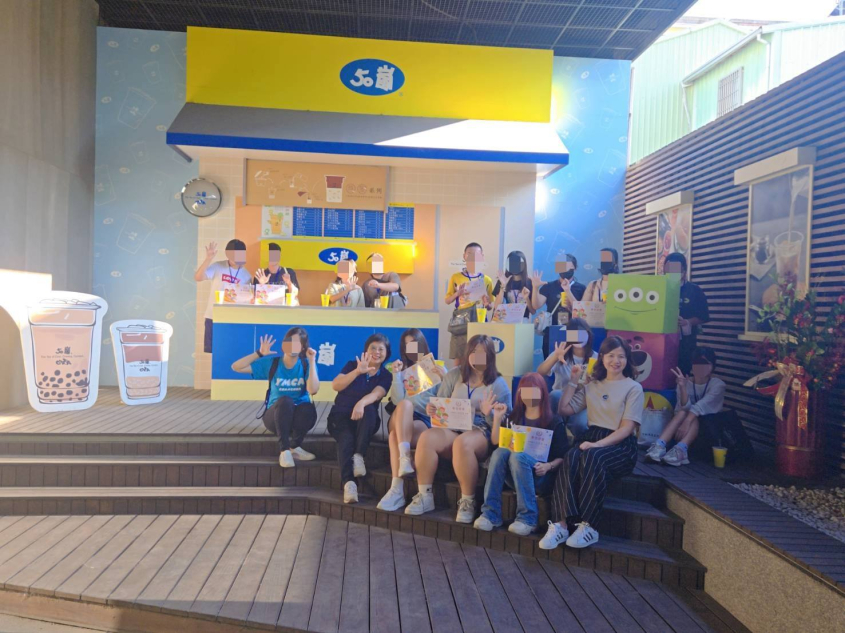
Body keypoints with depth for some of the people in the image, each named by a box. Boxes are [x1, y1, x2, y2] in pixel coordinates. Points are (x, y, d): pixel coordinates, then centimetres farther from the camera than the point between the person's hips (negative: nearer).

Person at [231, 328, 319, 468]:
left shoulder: (306, 365, -4)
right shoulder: (272, 363, -3)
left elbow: (313, 390, -22)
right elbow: (236, 367, -5)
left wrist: (312, 361, -21)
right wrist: (260, 353, -13)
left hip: (299, 417, 0)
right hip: (275, 416, 0)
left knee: (308, 408, -36)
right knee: (285, 400, -35)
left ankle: (295, 447, -12)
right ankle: (284, 450, -29)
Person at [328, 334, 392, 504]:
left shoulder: (386, 375, 3)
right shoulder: (352, 365, 3)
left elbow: (376, 394, -18)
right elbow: (335, 386, -12)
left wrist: (361, 403, -41)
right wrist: (358, 371, -25)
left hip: (365, 420, 1)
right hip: (341, 416, -1)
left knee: (369, 410, -34)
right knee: (346, 439, -32)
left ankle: (359, 455, -31)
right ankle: (349, 483, -48)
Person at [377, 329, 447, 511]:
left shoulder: (437, 368, 12)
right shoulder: (403, 369, 19)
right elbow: (397, 401, 4)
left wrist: (444, 381, -12)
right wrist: (396, 375, -5)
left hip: (426, 421, -2)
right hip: (401, 422, 2)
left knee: (394, 435, -34)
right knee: (405, 404, -35)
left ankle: (397, 490, -40)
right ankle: (404, 457, -46)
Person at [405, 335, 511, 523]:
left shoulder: (499, 384, 5)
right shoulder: (454, 374, 13)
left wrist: (489, 413, -20)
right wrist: (431, 409, -11)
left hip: (482, 433, -3)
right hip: (451, 428, 3)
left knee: (462, 443, -39)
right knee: (426, 438, -30)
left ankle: (468, 501, -24)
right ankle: (424, 496, -19)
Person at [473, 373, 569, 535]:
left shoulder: (554, 422, 4)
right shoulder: (514, 417, 16)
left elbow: (563, 456, -2)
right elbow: (496, 442, 8)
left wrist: (548, 466, -20)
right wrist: (498, 418, 0)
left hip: (540, 477, -3)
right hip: (513, 477, 4)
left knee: (518, 455, -33)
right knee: (500, 452, -27)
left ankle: (527, 518, -33)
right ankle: (490, 514, -30)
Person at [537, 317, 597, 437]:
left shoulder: (595, 358, -3)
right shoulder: (562, 354, -4)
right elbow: (540, 372, -21)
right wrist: (555, 357, -40)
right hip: (560, 400, 0)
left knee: (580, 424, -33)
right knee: (556, 395, -35)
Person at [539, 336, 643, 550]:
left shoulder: (633, 388, 4)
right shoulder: (592, 386, 19)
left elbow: (627, 428, -6)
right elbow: (564, 409, 17)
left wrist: (598, 444, -20)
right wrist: (574, 381, 14)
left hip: (621, 445, -4)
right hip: (592, 438, 4)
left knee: (592, 457, -38)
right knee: (571, 457, -32)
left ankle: (588, 526, -35)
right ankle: (562, 523, -39)